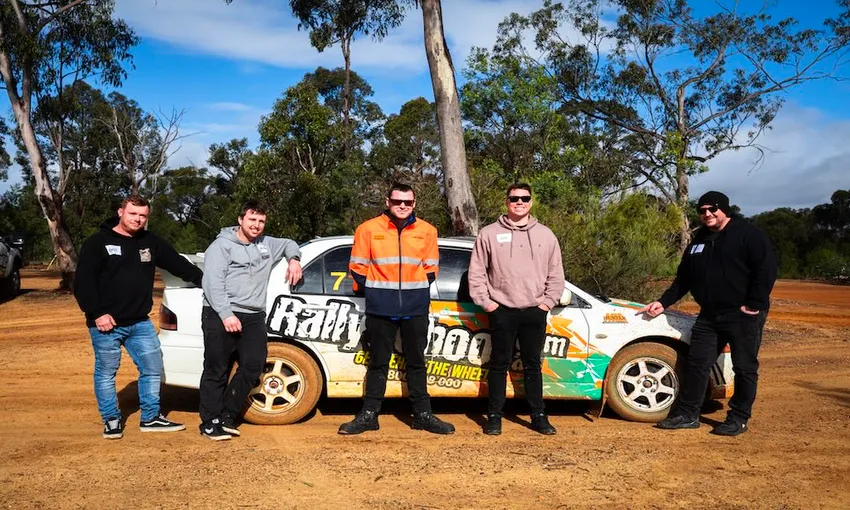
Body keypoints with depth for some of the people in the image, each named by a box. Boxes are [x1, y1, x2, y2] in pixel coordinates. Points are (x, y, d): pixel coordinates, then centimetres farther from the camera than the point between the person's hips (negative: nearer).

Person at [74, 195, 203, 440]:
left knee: (153, 368, 7)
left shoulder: (150, 243, 10)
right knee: (106, 372, 6)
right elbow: (83, 282, -10)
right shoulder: (98, 243, -6)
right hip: (106, 323, -5)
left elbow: (177, 263, 16)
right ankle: (111, 420, 21)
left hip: (140, 322, 5)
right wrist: (97, 313, -16)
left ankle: (151, 417, 21)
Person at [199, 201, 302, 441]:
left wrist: (294, 259, 14)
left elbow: (288, 244, 38)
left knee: (254, 364, -4)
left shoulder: (266, 245, 17)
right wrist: (226, 314, -21)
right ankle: (210, 422, 7)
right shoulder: (222, 245, -2)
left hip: (253, 317, 6)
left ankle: (227, 415, 9)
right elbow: (213, 283, -11)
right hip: (220, 315, -5)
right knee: (216, 370, -2)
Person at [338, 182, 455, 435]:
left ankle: (423, 414, 18)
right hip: (380, 308, -1)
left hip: (416, 308, 2)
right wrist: (374, 292, 7)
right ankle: (369, 415, 15)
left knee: (416, 362, 9)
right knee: (378, 362, 6)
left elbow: (430, 268, 12)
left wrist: (417, 291, 8)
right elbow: (358, 267, 5)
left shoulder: (427, 231, 4)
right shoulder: (369, 229, -2)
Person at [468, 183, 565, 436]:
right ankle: (494, 416, 14)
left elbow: (556, 274, 11)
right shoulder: (489, 234, 1)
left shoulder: (545, 235, 7)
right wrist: (486, 302, -4)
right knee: (499, 365, 5)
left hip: (535, 312, 2)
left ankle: (539, 416, 19)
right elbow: (476, 272, 2)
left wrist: (548, 302, 2)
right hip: (502, 312, -2)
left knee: (532, 365, 10)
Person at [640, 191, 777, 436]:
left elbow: (767, 269, -14)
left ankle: (739, 419, 14)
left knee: (744, 368, 2)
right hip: (709, 315, 6)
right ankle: (687, 414, 12)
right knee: (696, 364, 4)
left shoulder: (748, 234, -6)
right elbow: (683, 278, 19)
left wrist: (754, 305, -18)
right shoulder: (699, 241, 15)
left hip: (744, 315, -6)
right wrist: (664, 302, 11)